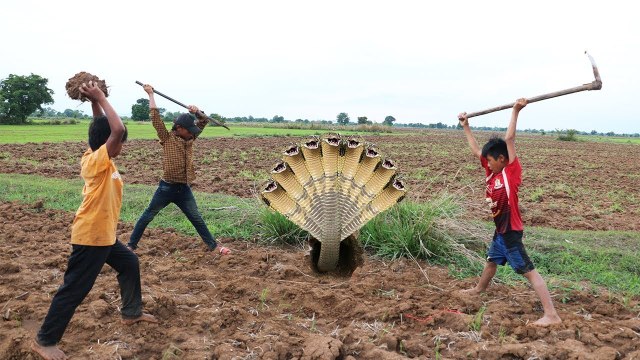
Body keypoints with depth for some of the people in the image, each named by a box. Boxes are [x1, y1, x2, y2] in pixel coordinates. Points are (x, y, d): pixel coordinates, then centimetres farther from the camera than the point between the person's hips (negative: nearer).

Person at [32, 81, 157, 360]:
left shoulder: (93, 156, 4)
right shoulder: (98, 160, -21)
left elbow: (106, 129, 14)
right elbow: (116, 129, -35)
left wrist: (96, 102, 0)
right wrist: (100, 99, -23)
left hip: (104, 235, 10)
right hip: (90, 236, -10)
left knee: (129, 264, 22)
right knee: (74, 288, 0)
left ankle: (132, 313, 36)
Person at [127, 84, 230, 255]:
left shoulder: (190, 138, 7)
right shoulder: (167, 138, -7)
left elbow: (203, 122, 9)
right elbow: (155, 117, -13)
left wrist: (197, 112, -11)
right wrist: (150, 94, -10)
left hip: (184, 189, 4)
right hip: (167, 188, -4)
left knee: (197, 219, 12)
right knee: (147, 216, 8)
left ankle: (213, 245, 19)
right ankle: (131, 245, 20)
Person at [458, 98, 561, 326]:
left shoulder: (512, 172, -16)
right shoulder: (493, 172, 3)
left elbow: (509, 139, -25)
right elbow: (476, 150, 13)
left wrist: (515, 111, -29)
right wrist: (466, 126, 18)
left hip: (511, 231, -9)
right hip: (500, 231, 9)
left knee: (529, 271, -9)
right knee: (491, 260, 29)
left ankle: (551, 315, -7)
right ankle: (479, 289, 52)